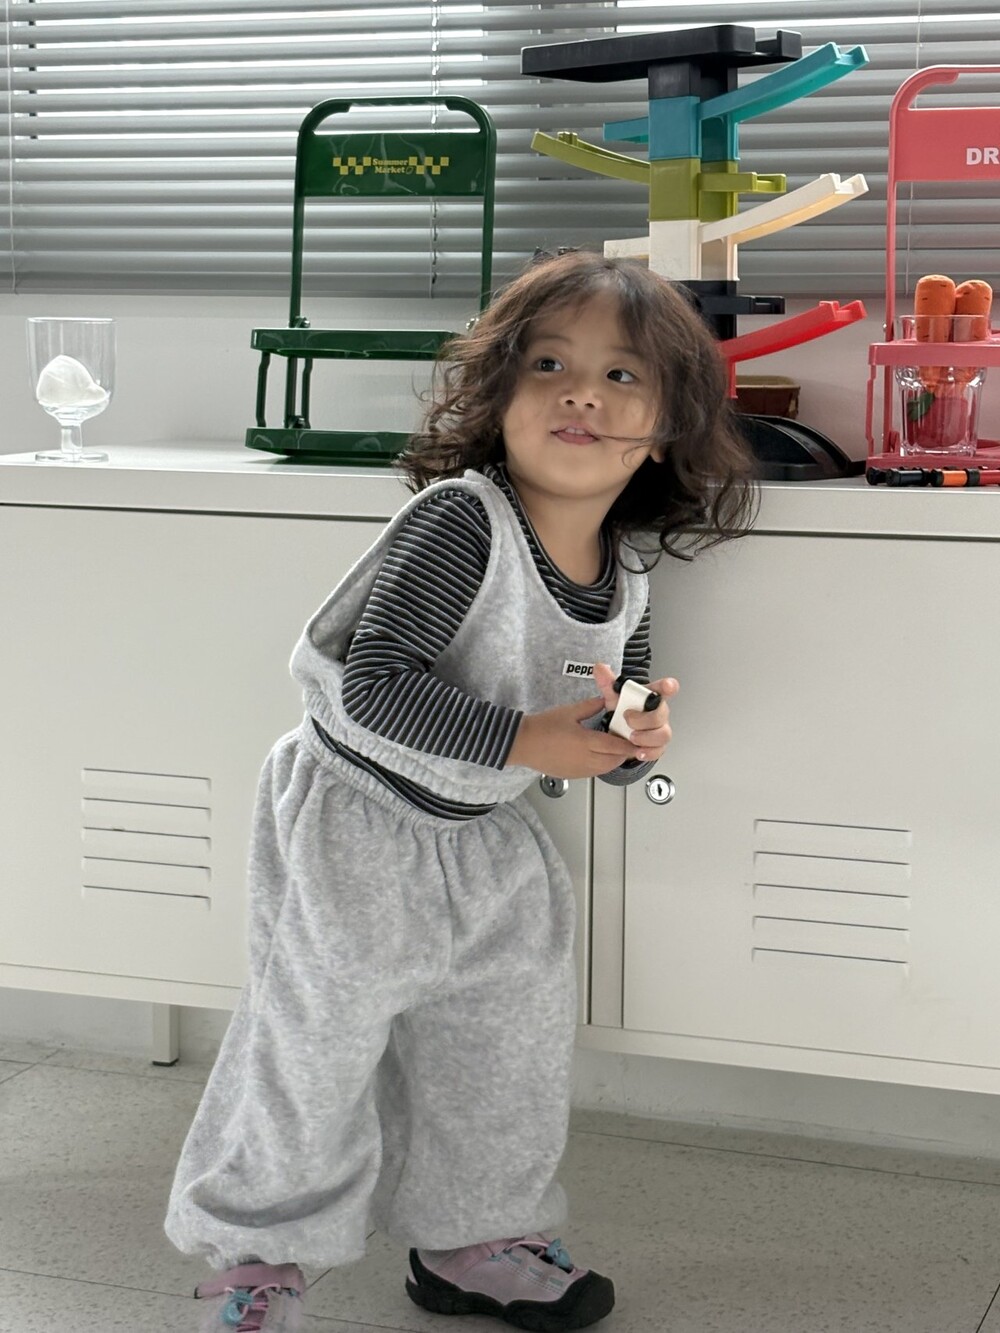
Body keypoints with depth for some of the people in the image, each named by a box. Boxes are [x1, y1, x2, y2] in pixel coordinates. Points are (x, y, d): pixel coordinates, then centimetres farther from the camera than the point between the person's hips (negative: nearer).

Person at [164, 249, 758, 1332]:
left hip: (485, 838, 7)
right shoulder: (457, 520, -26)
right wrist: (523, 741, -31)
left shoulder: (626, 572, -3)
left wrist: (633, 742, -16)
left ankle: (471, 1239, 37)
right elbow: (379, 684, -30)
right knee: (315, 1044, 1)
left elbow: (603, 743, 7)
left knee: (508, 1047, 17)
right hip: (354, 825, -7)